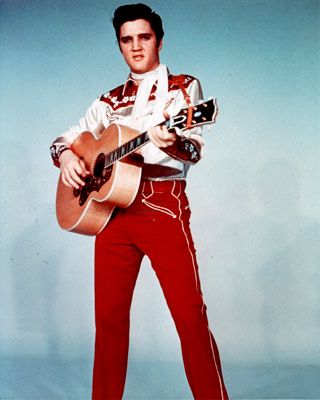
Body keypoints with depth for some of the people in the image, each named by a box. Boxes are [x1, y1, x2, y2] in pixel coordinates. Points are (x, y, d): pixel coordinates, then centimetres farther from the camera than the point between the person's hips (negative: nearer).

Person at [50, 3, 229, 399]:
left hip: (164, 206, -4)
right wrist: (67, 157, -3)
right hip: (112, 207, 4)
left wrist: (171, 142, -30)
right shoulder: (110, 100, 19)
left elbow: (195, 149, -6)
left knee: (190, 314, -9)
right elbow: (65, 138, 21)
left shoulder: (183, 87, 7)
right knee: (109, 314, 7)